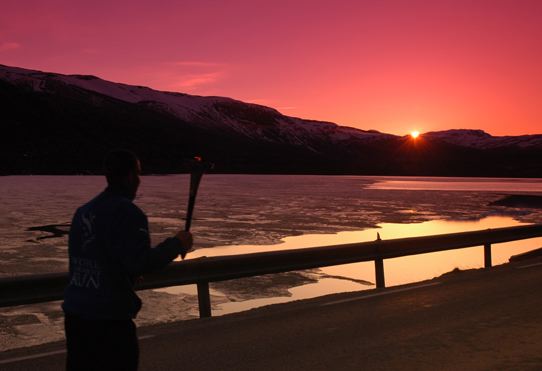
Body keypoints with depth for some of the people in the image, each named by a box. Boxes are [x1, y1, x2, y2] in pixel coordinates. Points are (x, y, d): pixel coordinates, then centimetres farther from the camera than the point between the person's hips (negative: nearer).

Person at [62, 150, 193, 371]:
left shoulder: (83, 211, 9)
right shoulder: (128, 213, -15)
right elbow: (142, 263, -22)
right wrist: (176, 244, -9)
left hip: (74, 312, 7)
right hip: (110, 318, -7)